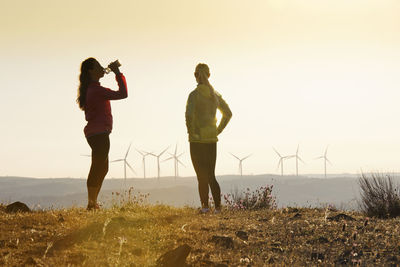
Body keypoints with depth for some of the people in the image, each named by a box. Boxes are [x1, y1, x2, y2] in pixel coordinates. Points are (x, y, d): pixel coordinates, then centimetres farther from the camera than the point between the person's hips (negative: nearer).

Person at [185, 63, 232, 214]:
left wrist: (191, 132, -11)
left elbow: (189, 114, -24)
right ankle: (218, 207, 3)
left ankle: (205, 206, 2)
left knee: (202, 176, 2)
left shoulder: (195, 94, -11)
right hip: (212, 139, 5)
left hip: (198, 139, -5)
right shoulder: (215, 94, 8)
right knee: (211, 175, 10)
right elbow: (228, 113, 13)